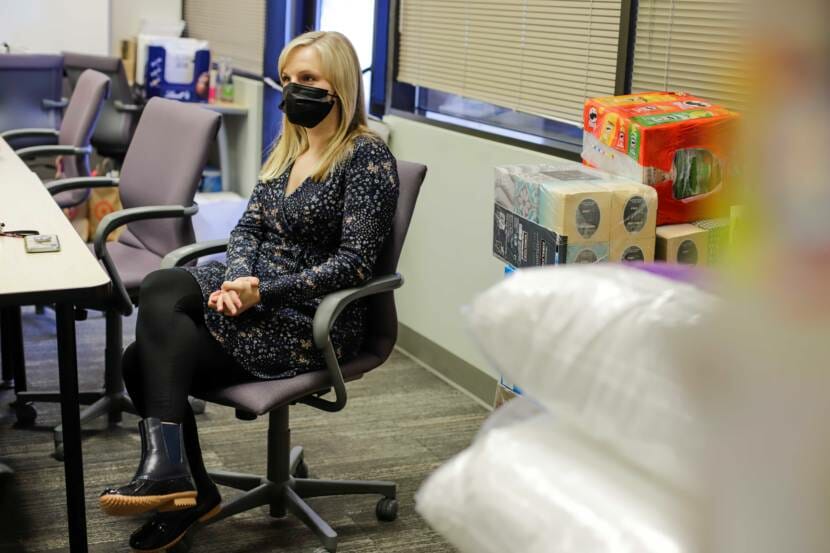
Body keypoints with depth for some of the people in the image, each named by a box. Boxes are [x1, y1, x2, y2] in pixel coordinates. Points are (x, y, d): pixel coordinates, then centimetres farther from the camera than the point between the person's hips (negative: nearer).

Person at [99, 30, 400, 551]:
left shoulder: (367, 157, -11)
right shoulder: (287, 147, 14)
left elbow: (354, 262, -17)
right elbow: (249, 227, 12)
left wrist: (263, 292, -22)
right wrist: (237, 278, -10)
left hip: (315, 322, -8)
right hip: (259, 293, 8)